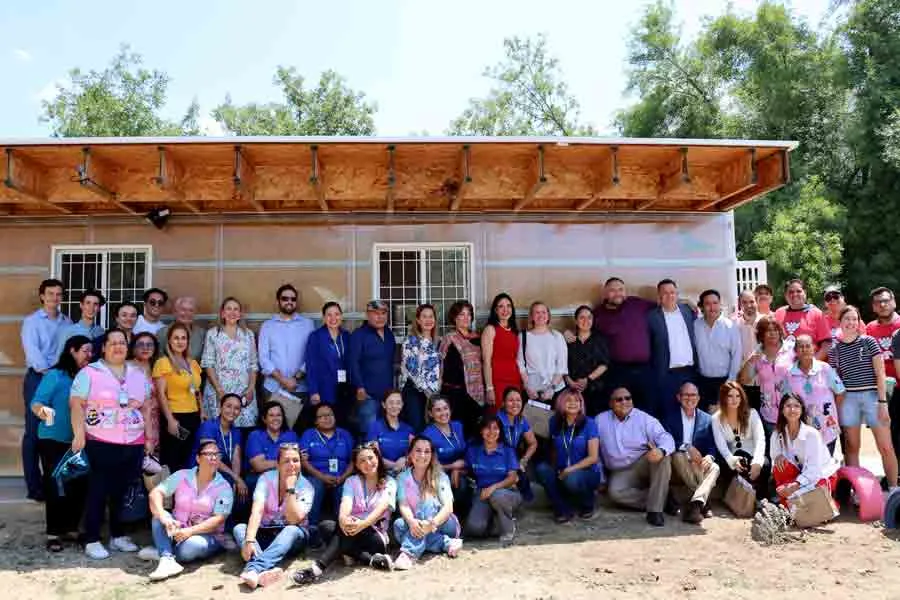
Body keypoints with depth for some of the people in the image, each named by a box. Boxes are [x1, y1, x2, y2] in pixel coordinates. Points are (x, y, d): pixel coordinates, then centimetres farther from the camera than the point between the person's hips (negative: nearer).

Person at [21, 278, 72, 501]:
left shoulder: (68, 322, 12)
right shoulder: (32, 321, 1)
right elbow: (32, 351, -11)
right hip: (37, 378, -3)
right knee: (34, 432, -2)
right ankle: (34, 487, 4)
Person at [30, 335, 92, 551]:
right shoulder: (55, 375, -11)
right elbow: (36, 403, -16)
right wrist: (41, 411, -36)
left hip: (78, 441, 5)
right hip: (54, 440, -5)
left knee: (79, 485, 6)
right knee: (56, 486, 2)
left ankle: (71, 528, 21)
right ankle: (53, 533, 13)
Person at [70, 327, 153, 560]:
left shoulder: (138, 375, 13)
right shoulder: (90, 372, -1)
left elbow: (145, 408, 16)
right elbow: (76, 404, -7)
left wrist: (149, 437, 11)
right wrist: (79, 435, -16)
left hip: (133, 444, 4)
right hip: (101, 443, -4)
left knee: (123, 491, 10)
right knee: (98, 491, 1)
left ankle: (118, 535, 21)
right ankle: (92, 540, 10)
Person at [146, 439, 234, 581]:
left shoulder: (224, 487, -7)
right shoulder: (182, 476, 0)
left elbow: (218, 520, -15)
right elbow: (156, 493, -11)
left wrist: (190, 531, -28)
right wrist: (164, 517, -30)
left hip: (208, 536, -3)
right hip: (177, 531, 3)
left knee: (191, 545, -35)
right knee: (159, 516, -23)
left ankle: (163, 552, -6)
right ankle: (168, 561, -36)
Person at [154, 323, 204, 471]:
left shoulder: (193, 363, 13)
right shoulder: (163, 362, -6)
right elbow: (161, 394, -12)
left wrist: (202, 413, 12)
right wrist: (170, 419, -17)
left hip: (193, 417, 6)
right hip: (175, 417, -6)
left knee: (188, 460, 13)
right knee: (171, 462, 0)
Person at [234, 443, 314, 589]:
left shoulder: (306, 487, -13)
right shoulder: (266, 478, -10)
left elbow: (293, 520, -25)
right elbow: (257, 511, -23)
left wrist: (290, 488, -28)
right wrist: (249, 540, -37)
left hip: (293, 536, -2)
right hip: (265, 534, 2)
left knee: (292, 530, -35)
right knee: (239, 528, -25)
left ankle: (253, 568, -51)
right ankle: (265, 569, -50)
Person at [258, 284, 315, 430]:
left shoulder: (307, 324, 7)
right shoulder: (267, 326, 9)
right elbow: (263, 358, 1)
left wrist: (297, 377, -12)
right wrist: (283, 380, -10)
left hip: (300, 388, -1)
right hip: (273, 388, 1)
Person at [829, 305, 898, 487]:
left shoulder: (869, 342, 3)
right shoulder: (834, 350, 7)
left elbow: (880, 373, -1)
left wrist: (882, 402, -8)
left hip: (872, 396, -1)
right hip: (848, 399, 1)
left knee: (886, 447, -4)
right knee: (852, 447, 5)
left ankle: (893, 488, 7)